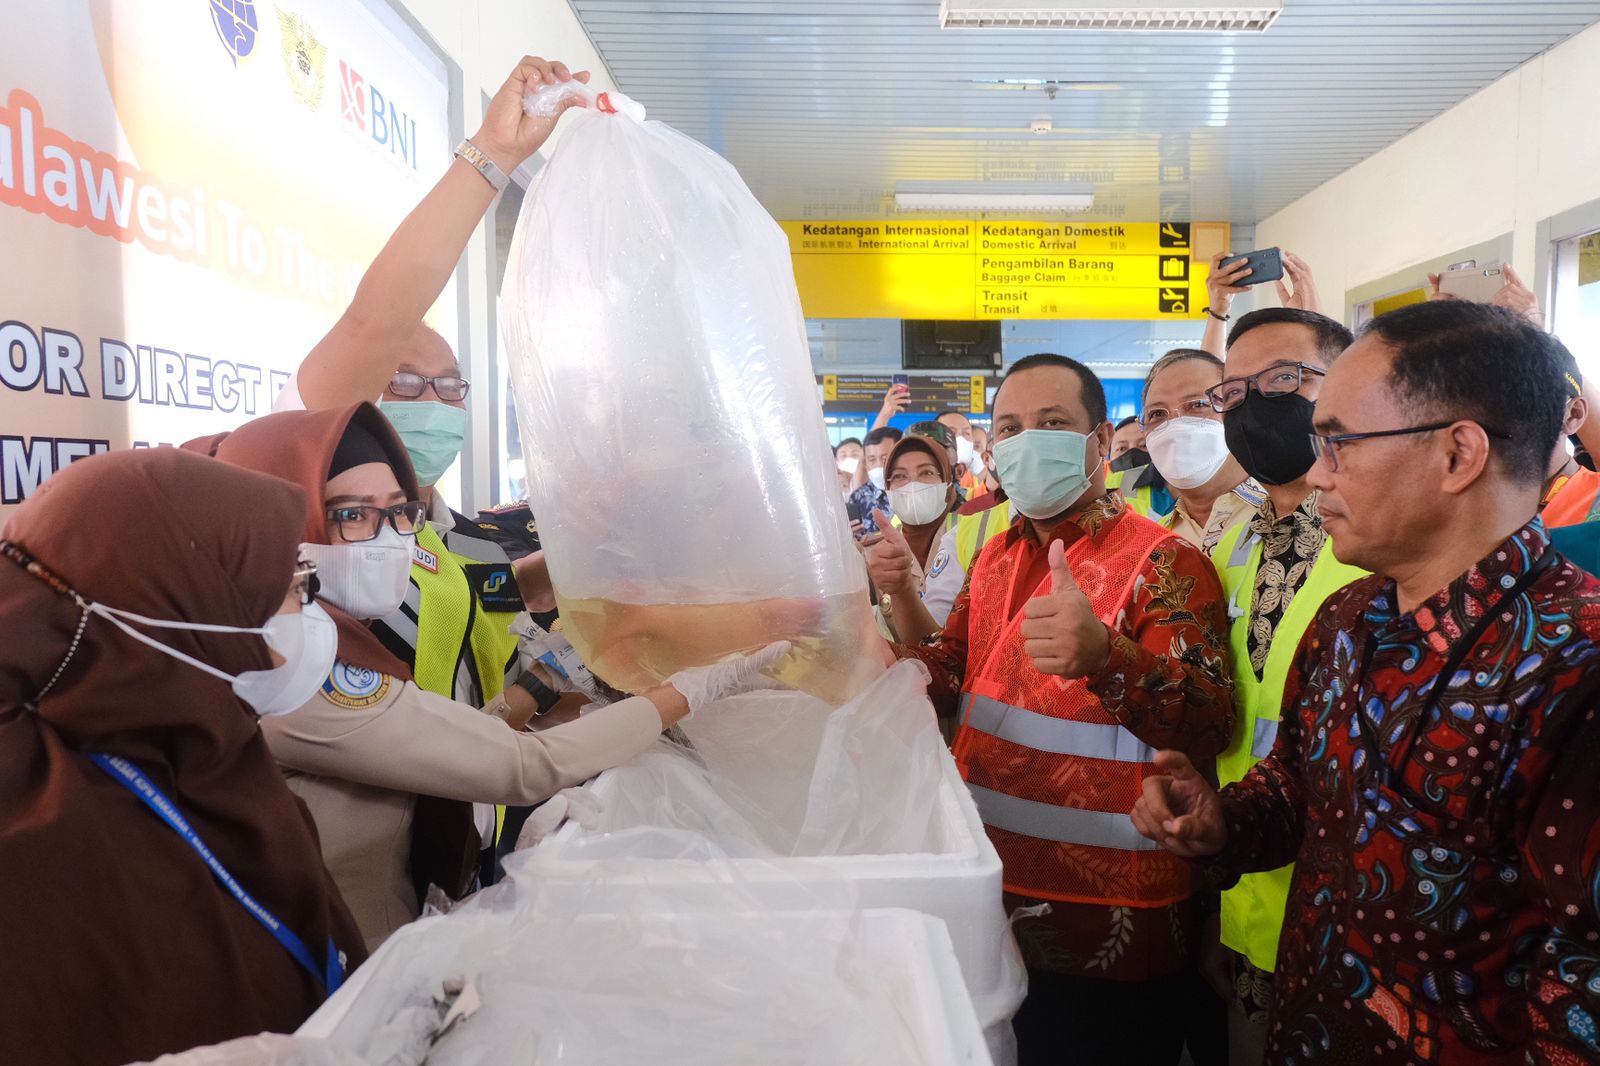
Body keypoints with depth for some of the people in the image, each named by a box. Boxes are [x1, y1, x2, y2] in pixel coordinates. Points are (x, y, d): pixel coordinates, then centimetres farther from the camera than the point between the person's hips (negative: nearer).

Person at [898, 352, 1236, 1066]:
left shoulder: (1161, 560, -14)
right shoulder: (997, 556, 8)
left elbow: (1209, 724, -24)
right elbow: (952, 670, 15)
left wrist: (1104, 657, -44)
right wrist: (884, 656, -6)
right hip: (991, 896, 7)